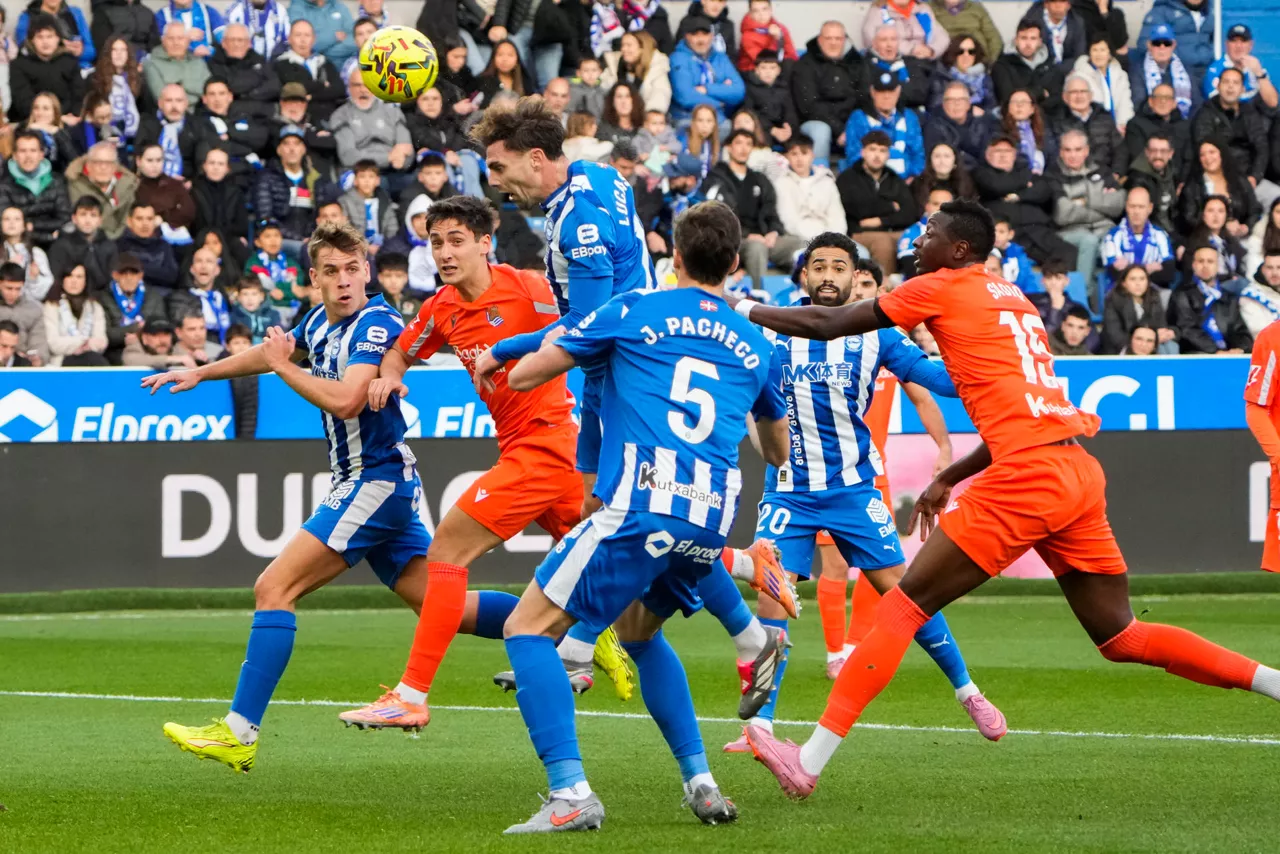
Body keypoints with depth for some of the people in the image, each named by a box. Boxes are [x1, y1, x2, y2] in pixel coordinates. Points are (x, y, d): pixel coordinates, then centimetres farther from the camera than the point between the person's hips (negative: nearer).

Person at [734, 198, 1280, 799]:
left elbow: (827, 325, 5)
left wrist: (748, 311, 19)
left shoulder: (943, 288, 2)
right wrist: (949, 479, 30)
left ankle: (809, 761, -6)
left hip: (1026, 478, -8)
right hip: (1081, 474, 8)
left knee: (905, 604, -3)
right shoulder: (1014, 300, 24)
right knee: (1120, 639, 14)